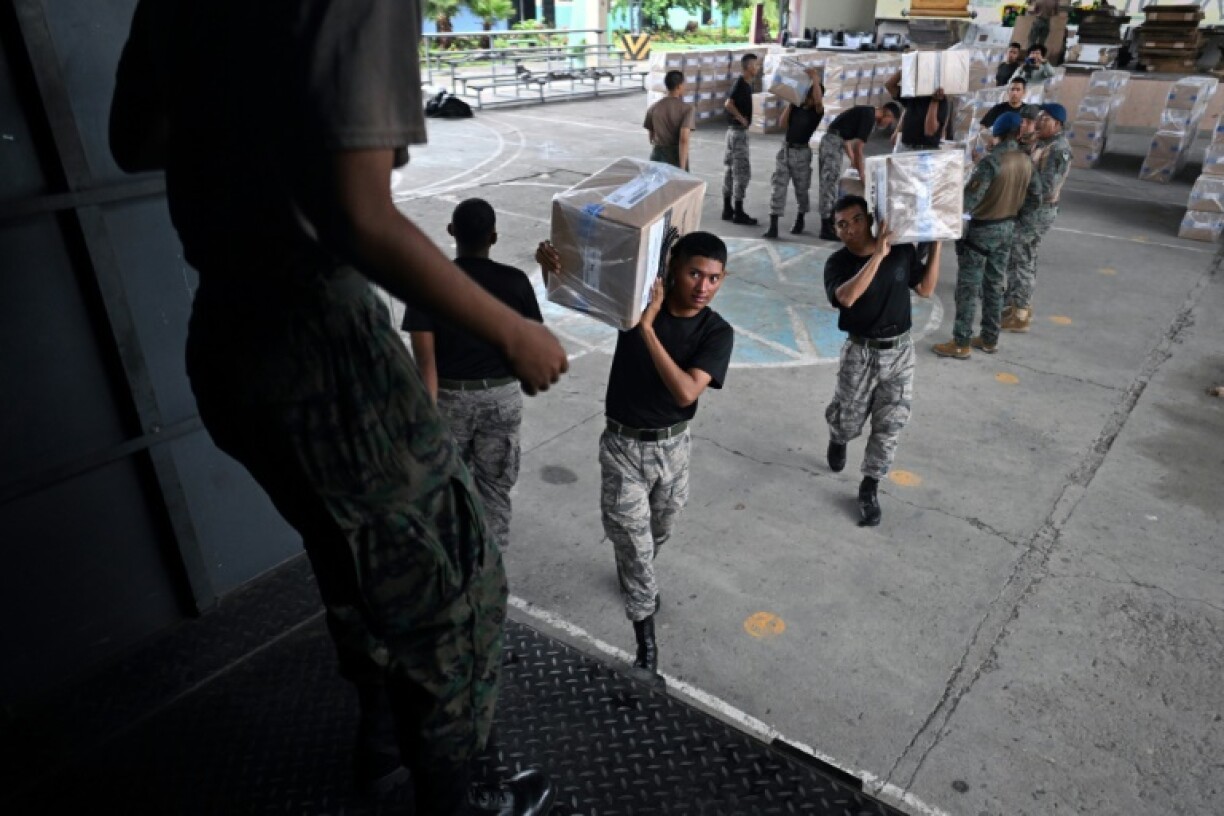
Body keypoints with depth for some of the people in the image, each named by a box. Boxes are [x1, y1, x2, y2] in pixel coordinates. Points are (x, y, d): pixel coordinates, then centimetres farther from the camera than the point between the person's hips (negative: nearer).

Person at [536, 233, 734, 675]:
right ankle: (645, 637, 19)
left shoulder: (717, 332, -14)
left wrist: (647, 329, -35)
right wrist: (551, 262, -29)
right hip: (623, 445, -2)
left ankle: (635, 577, 57)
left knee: (659, 531, 24)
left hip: (672, 446, 2)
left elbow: (687, 392, -29)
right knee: (633, 543, 1)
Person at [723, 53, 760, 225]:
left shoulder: (745, 84, 13)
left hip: (737, 131, 10)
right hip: (738, 131, -10)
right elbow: (728, 104, -28)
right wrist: (741, 118, -19)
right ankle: (738, 213, -5)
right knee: (743, 171, -8)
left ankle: (728, 209, 16)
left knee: (732, 170, 11)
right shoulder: (741, 84, -15)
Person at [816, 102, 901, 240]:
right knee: (829, 185, -9)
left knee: (831, 185, 12)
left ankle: (830, 225, 17)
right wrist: (861, 172, -4)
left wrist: (853, 160, 29)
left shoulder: (866, 112, 18)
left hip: (833, 142, 10)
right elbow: (858, 147, -13)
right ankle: (827, 229, -8)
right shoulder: (869, 117, -11)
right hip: (833, 143, -10)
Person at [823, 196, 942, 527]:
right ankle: (838, 440, 51)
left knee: (890, 425, 4)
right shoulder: (838, 262, -13)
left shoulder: (902, 250, -4)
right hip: (860, 352, -2)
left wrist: (935, 244, -4)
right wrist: (878, 255, -36)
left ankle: (869, 488, 20)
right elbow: (846, 297, -33)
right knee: (848, 420, 13)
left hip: (900, 351, 2)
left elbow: (925, 289, 4)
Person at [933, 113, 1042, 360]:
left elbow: (969, 199, -26)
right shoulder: (1025, 161, 2)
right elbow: (1036, 191, 16)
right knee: (994, 285, 15)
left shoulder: (991, 161, -21)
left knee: (968, 287, -1)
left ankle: (961, 343, 3)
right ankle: (990, 339, 23)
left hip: (982, 229, -7)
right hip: (1007, 227, 7)